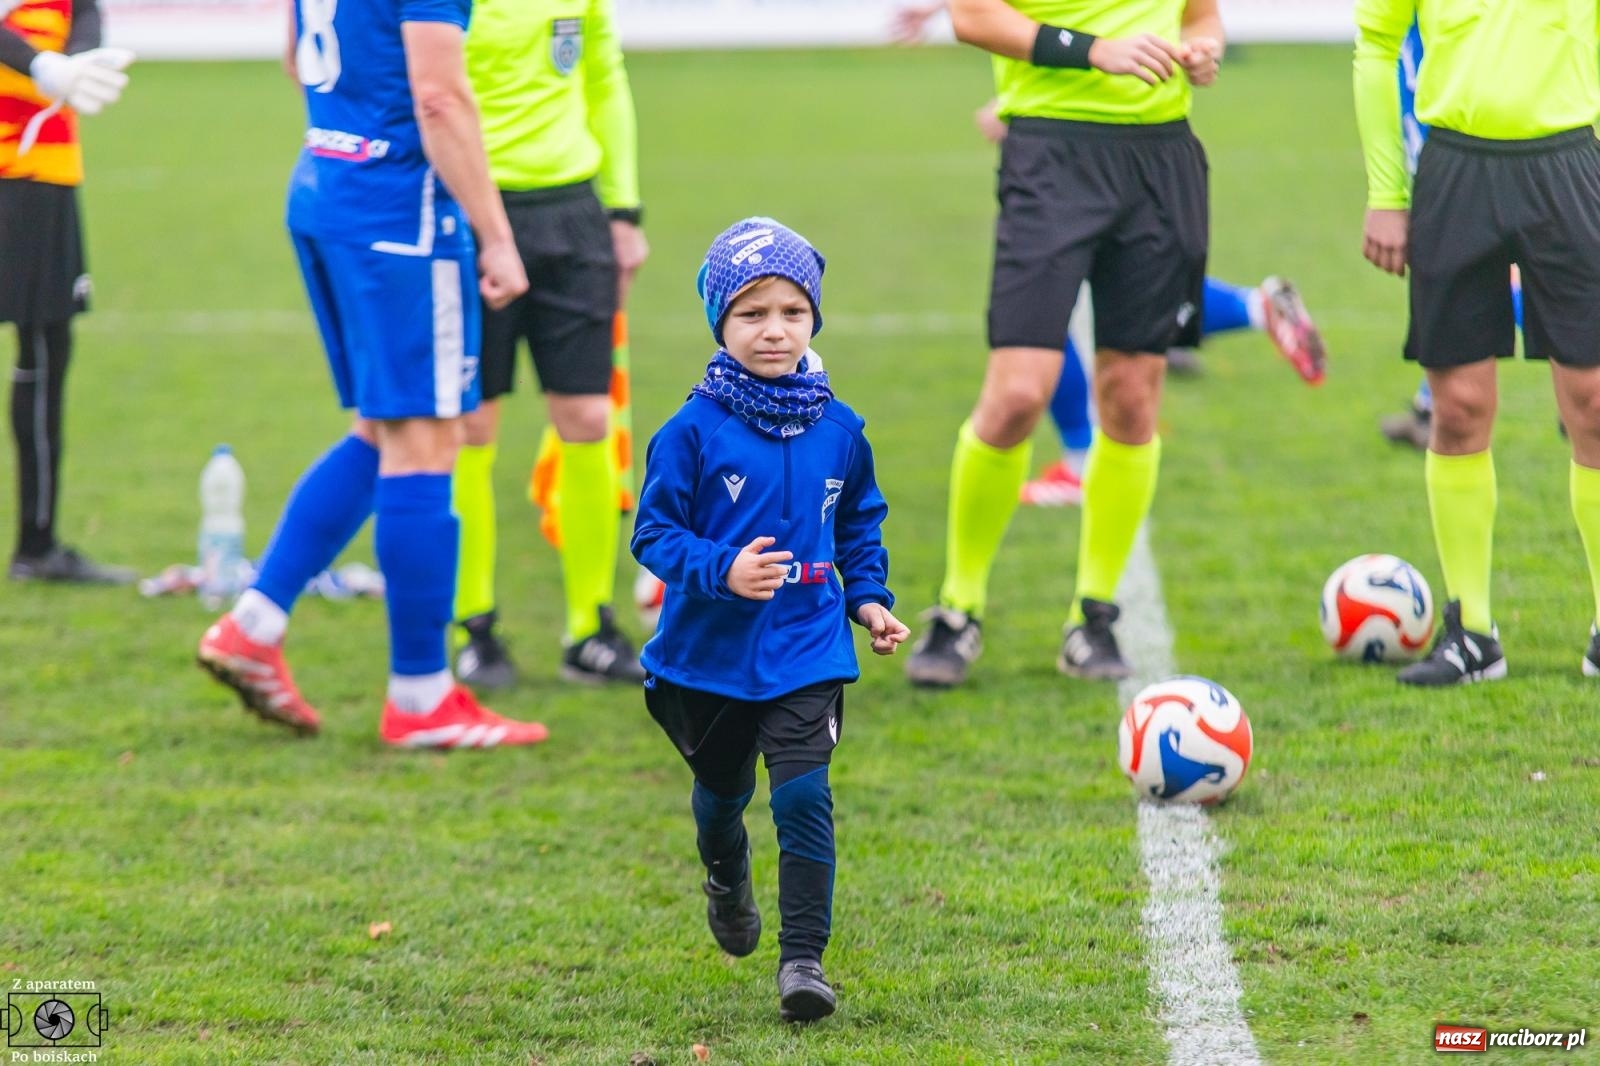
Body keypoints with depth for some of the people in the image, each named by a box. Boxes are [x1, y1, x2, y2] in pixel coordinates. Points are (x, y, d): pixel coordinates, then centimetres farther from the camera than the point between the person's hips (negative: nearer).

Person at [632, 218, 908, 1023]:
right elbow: (653, 530, -12)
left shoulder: (839, 432, 0)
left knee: (803, 796, -16)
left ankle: (804, 957, -13)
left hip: (805, 652, 0)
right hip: (710, 653, 0)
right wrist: (722, 570, -27)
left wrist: (869, 596, 4)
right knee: (722, 789, 22)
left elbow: (860, 525, 16)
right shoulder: (693, 432, -12)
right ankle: (727, 881, 55)